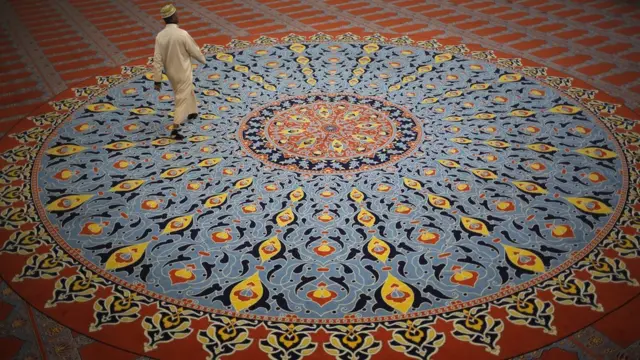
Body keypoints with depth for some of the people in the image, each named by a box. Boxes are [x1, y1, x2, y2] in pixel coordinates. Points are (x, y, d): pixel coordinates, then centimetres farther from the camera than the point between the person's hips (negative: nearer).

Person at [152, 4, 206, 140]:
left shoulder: (160, 36, -10)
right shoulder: (182, 34, -24)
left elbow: (157, 60, -9)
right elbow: (194, 51, -12)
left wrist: (157, 80, -3)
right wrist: (203, 59, 11)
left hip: (171, 73, 6)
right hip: (183, 73, -6)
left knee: (188, 90, 29)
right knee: (182, 99, 1)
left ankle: (192, 112, 49)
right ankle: (175, 129, -4)